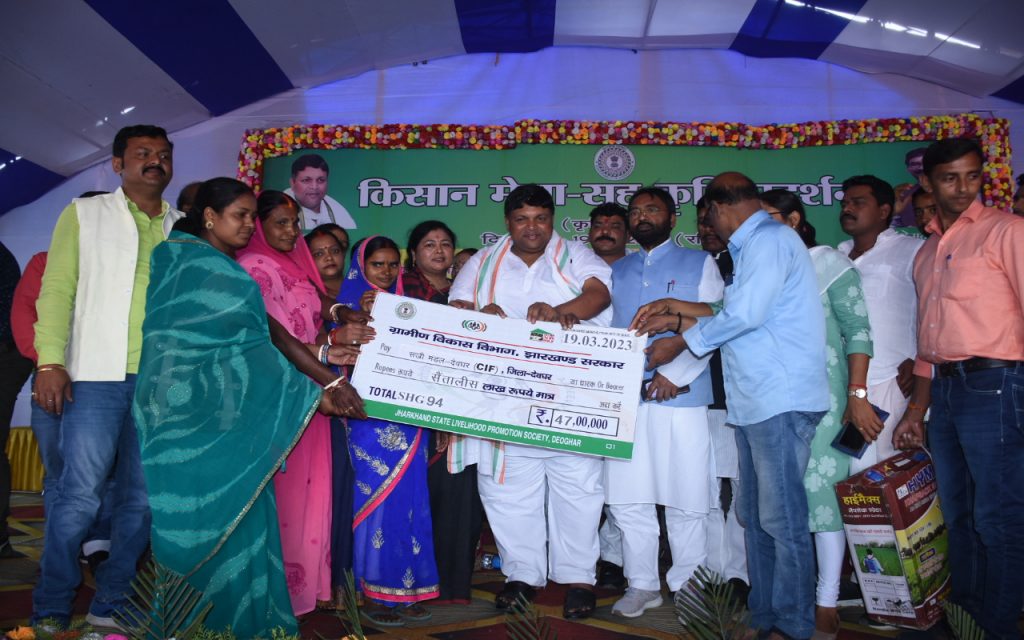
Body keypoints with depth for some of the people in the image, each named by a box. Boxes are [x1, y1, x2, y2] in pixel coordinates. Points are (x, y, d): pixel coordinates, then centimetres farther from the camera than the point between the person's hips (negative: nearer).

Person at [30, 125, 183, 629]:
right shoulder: (85, 213, 10)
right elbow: (57, 288, 2)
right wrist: (50, 361, -9)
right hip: (100, 376, -3)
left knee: (142, 497, 5)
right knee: (80, 494, -5)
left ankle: (110, 607, 18)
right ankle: (50, 612, 10)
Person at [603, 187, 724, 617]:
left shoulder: (699, 264, 8)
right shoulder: (616, 272, 19)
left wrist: (676, 373, -14)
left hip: (681, 398, -3)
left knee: (685, 501, 3)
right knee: (627, 499, 6)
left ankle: (687, 586, 19)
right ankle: (642, 585, 20)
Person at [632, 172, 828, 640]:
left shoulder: (770, 239, -10)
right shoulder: (753, 246, 20)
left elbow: (744, 314, -18)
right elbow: (733, 308, 20)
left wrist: (689, 335, -3)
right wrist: (673, 307, 14)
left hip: (781, 401, -10)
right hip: (755, 403, 10)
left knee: (782, 518, -3)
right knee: (756, 515, 13)